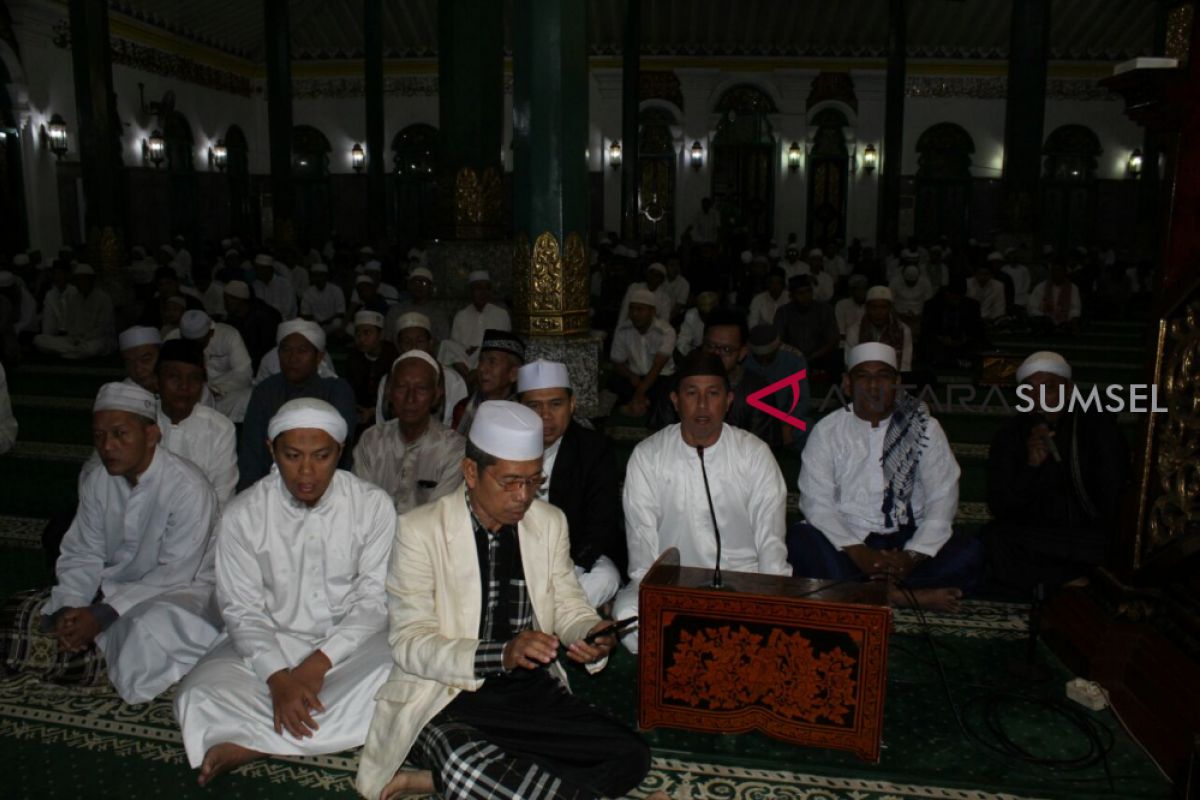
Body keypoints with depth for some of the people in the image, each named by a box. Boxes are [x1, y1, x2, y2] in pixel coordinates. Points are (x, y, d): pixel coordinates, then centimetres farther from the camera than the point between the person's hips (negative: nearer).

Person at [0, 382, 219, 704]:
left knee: (150, 629, -38)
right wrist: (70, 607, -18)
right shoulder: (98, 481, -3)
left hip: (177, 591, -6)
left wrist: (104, 614, -25)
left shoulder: (188, 488, -24)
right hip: (112, 586, 7)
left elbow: (175, 574, -22)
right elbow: (82, 554, 0)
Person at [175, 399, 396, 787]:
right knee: (198, 700, -27)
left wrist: (320, 661, -22)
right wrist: (277, 677, -23)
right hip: (270, 643, 1)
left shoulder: (373, 505, -10)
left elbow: (374, 600, -10)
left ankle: (253, 741, -22)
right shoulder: (242, 514, -8)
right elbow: (242, 609, -7)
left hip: (350, 642, 0)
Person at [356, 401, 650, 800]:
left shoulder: (550, 522, 6)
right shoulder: (419, 529, -8)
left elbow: (568, 605, 13)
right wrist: (501, 655, -28)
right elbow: (411, 643, -12)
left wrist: (592, 633, -12)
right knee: (464, 768, -39)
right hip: (446, 696, -6)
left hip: (534, 692, 7)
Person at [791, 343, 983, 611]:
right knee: (800, 540, -30)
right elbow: (816, 502, -6)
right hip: (848, 542, 0)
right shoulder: (827, 431, 3)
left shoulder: (924, 428, 6)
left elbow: (943, 498, -2)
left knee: (970, 552, -24)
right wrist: (858, 552, -20)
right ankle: (913, 595, -30)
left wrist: (913, 556, -17)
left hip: (907, 540, 1)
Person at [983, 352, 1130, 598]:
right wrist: (1030, 466, -21)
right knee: (995, 536, -28)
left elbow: (1115, 500, -5)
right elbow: (999, 507, -8)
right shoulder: (1011, 434, 1)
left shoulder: (1098, 427, -2)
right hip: (1032, 537, 2)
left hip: (1089, 539, -2)